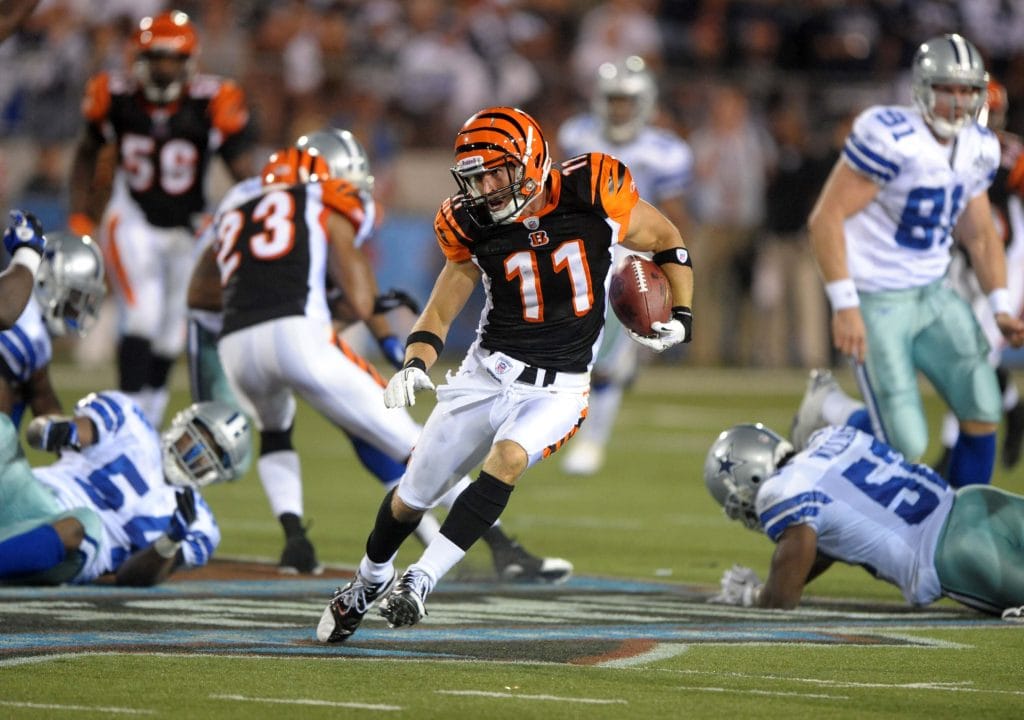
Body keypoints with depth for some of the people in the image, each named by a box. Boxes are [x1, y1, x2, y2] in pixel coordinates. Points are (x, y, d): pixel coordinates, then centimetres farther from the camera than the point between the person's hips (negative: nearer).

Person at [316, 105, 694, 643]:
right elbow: (438, 314, 3)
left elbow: (667, 243, 3)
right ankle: (370, 580, 38)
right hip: (487, 371, 3)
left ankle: (420, 580, -29)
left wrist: (681, 317, -9)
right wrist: (414, 365, -17)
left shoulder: (590, 195, -13)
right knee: (413, 495, 8)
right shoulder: (473, 229, -6)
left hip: (556, 389, -3)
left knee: (507, 459, -31)